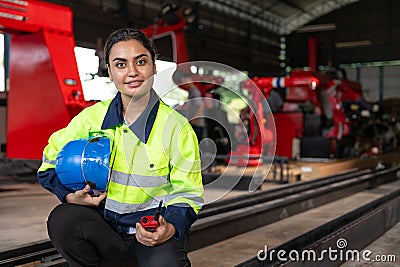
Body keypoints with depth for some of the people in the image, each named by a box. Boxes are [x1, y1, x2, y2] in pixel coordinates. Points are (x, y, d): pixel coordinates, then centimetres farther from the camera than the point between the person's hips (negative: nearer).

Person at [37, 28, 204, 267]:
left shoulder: (177, 127, -9)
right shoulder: (92, 117, -2)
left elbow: (187, 193, -5)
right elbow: (49, 165, 8)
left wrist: (171, 227, -25)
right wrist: (71, 195, -11)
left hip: (155, 229, -3)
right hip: (105, 227, 3)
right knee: (62, 218, -26)